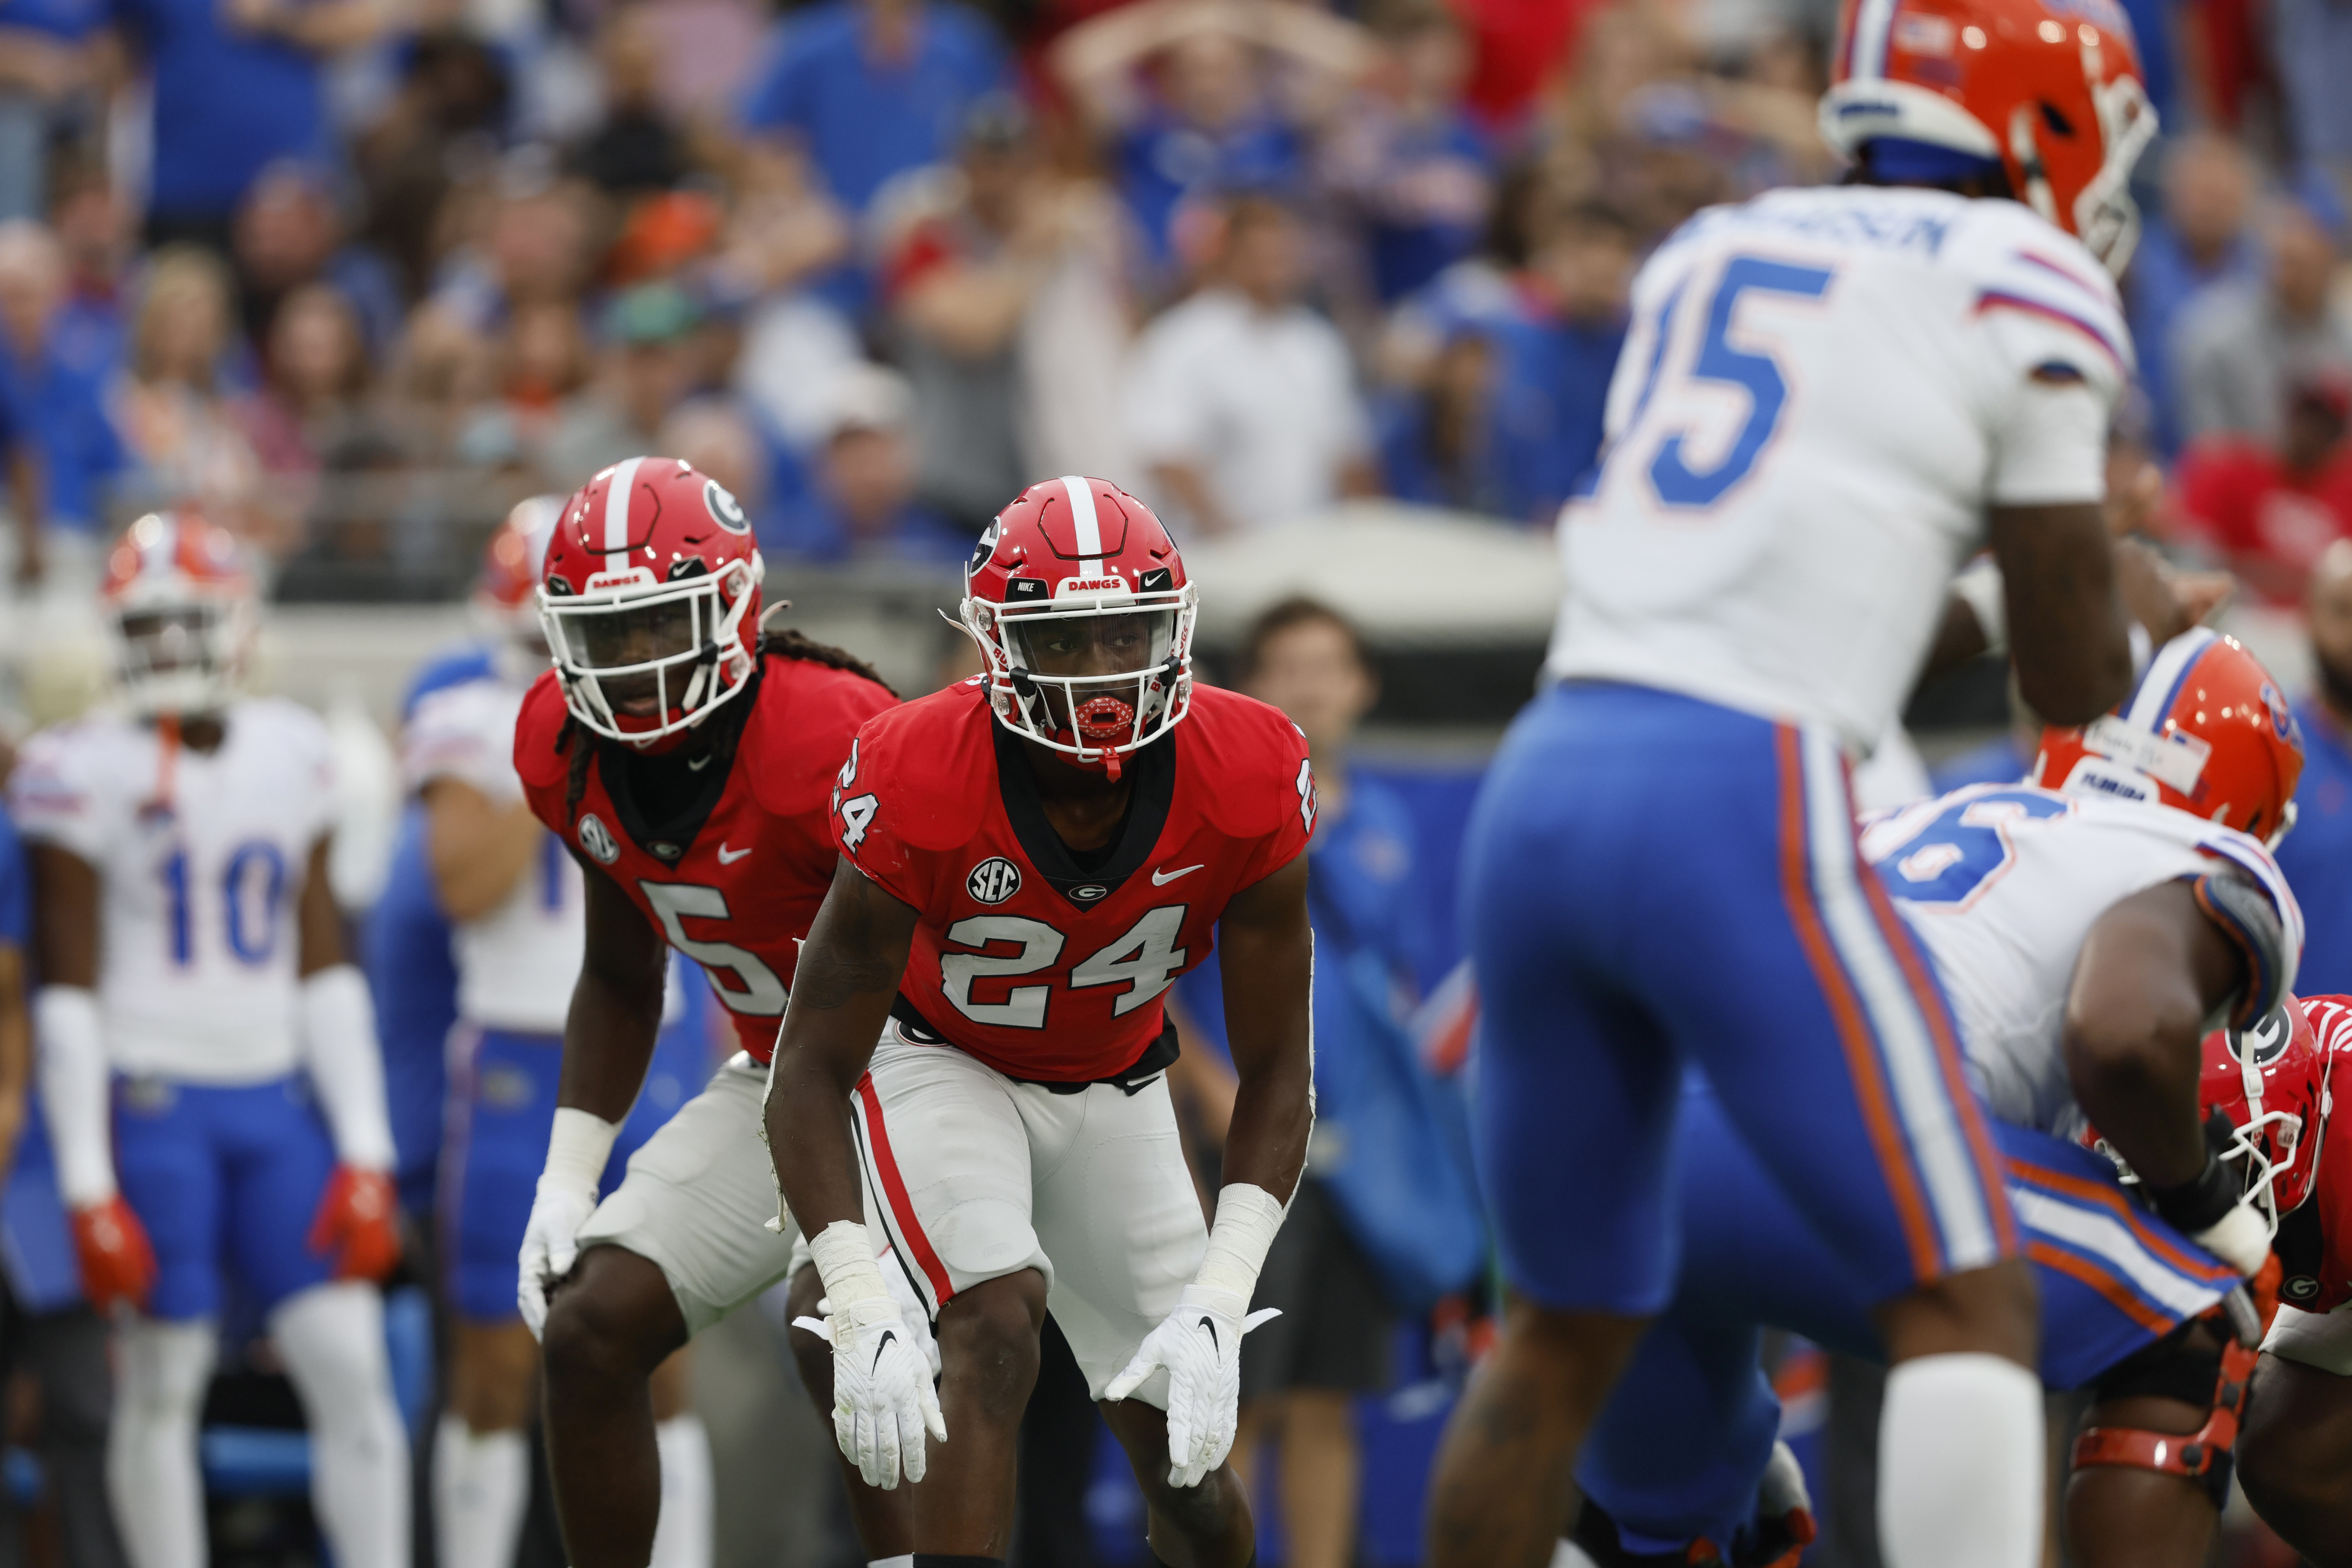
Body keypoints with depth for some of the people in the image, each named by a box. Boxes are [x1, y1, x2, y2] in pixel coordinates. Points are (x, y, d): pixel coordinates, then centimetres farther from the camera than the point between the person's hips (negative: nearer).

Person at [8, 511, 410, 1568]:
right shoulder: (86, 772, -7)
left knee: (352, 1366, -2)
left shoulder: (290, 757, 8)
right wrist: (87, 1186, -10)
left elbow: (325, 970, 12)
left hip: (275, 1097, 5)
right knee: (162, 1383, -1)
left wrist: (364, 1154, 7)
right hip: (151, 1100, -5)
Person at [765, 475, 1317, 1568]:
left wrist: (1219, 1304, -29)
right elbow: (813, 1069, -27)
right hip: (940, 1062, -3)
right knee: (997, 1329, -31)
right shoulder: (921, 789, -33)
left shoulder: (1248, 787, -26)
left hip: (1114, 1088, 3)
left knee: (1190, 1474, 3)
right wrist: (861, 1312, -38)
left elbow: (1275, 1070, -18)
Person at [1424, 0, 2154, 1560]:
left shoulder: (1707, 254, 23)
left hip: (1541, 784, 7)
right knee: (1966, 1299, -3)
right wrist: (2141, 622, 28)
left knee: (1571, 1321, 19)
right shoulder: (2027, 290, 5)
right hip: (1738, 803, -7)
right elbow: (2076, 684, 9)